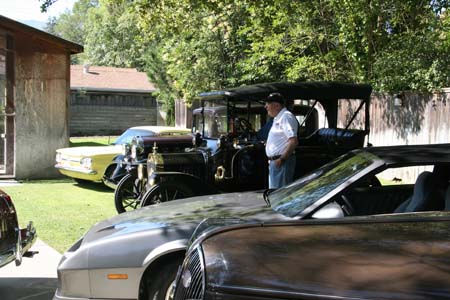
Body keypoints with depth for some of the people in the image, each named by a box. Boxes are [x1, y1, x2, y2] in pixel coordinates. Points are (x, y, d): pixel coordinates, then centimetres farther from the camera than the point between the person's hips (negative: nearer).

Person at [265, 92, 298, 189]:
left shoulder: (286, 117, -14)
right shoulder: (278, 118, 18)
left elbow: (294, 141, -23)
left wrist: (282, 159, -24)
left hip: (281, 162, -11)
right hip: (274, 161, 11)